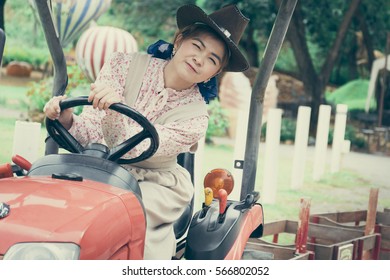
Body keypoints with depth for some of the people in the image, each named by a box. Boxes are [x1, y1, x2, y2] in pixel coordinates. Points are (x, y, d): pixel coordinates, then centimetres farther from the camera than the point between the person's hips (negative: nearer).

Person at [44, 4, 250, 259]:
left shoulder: (195, 116, -11)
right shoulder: (124, 66, -5)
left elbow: (135, 149, -23)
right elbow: (92, 131, -8)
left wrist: (114, 110, -42)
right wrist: (66, 119, -31)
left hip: (155, 185, -2)